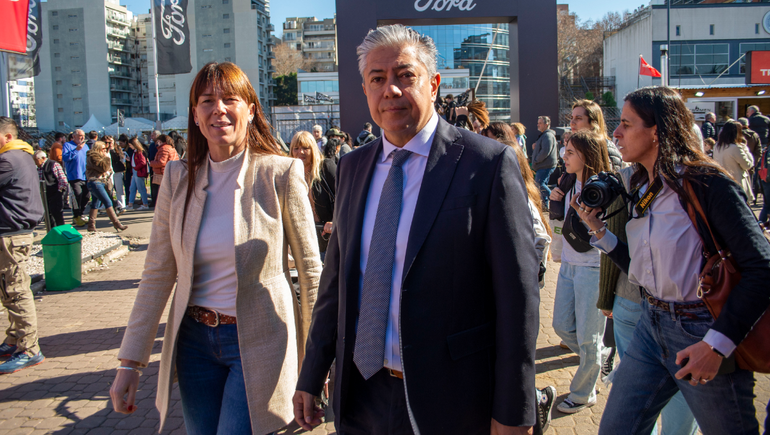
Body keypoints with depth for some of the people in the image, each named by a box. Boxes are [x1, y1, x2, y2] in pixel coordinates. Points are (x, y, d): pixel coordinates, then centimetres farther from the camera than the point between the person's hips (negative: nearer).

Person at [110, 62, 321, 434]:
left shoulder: (280, 173, -9)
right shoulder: (178, 178, 1)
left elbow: (310, 268, -4)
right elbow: (157, 274, 3)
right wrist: (130, 362, 1)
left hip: (257, 343, -4)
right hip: (194, 340, 4)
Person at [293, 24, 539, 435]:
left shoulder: (489, 163, -12)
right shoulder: (352, 168, 6)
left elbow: (517, 295, -12)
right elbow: (336, 278, 11)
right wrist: (311, 378, 12)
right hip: (361, 394, 5)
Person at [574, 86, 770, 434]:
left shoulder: (707, 184, -16)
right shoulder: (642, 190, 8)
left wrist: (717, 343, -24)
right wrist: (599, 231, 2)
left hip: (703, 332, -7)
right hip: (651, 325, 7)